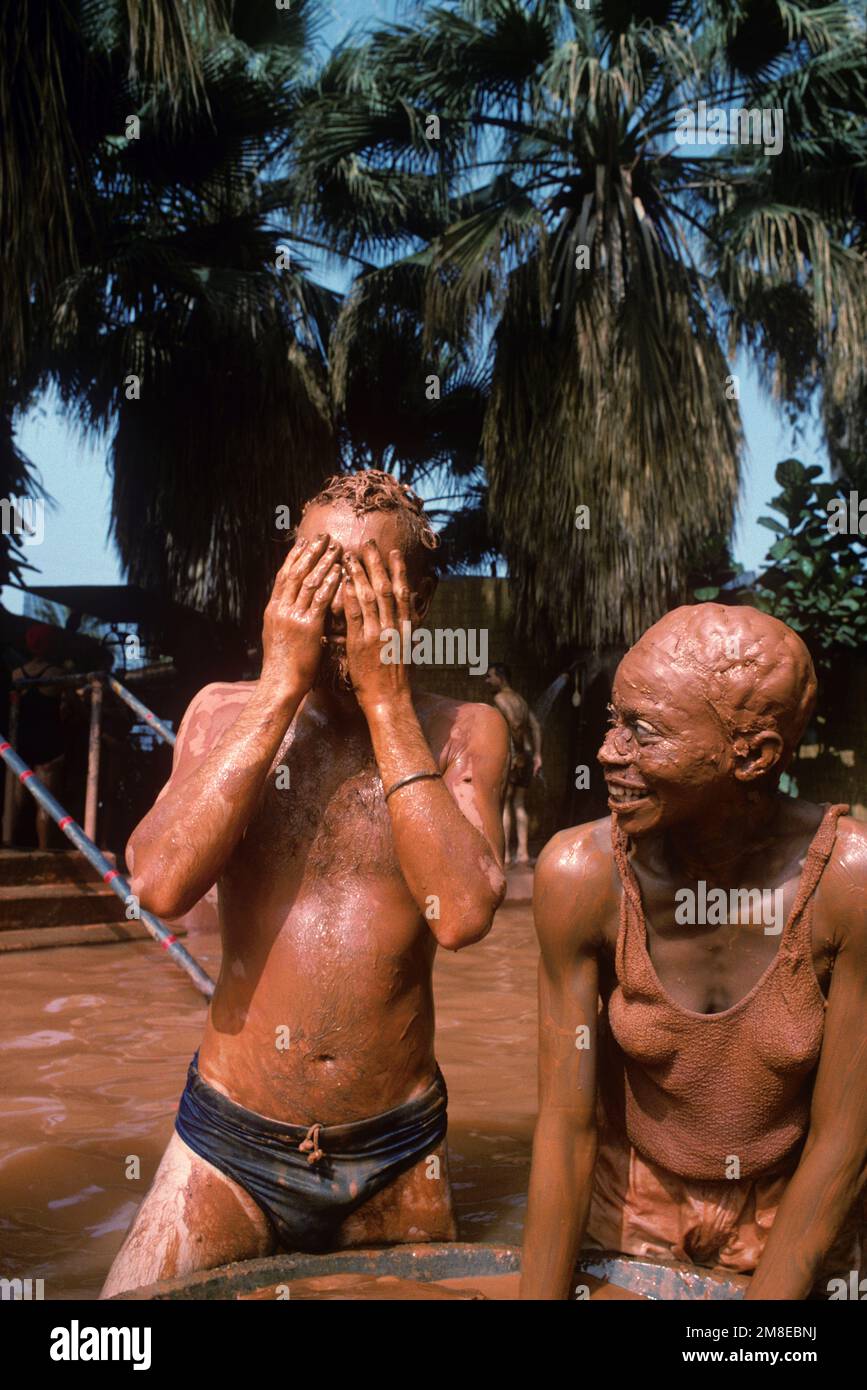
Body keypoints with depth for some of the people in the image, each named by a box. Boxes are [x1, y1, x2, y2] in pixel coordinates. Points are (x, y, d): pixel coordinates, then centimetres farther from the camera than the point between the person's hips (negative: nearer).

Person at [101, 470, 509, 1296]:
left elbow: (463, 915, -21)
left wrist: (387, 701, -19)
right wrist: (282, 685, -19)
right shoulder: (227, 713, -2)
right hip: (232, 1146, 0)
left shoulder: (461, 734, -5)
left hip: (398, 1156, 0)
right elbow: (160, 885, -18)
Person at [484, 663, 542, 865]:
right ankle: (522, 852, 11)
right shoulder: (520, 699, 17)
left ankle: (504, 854, -4)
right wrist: (537, 755, 9)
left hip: (510, 756, -8)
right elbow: (535, 726, 12)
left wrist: (517, 752, -19)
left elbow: (515, 723, -23)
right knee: (518, 804, 12)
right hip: (526, 756, 8)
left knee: (502, 804, -3)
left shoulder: (500, 698, -9)